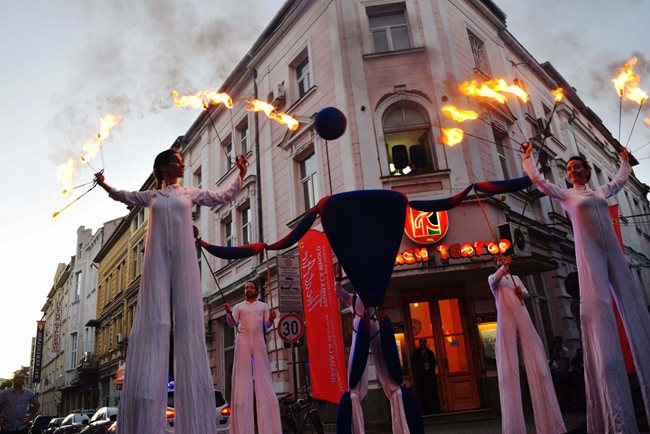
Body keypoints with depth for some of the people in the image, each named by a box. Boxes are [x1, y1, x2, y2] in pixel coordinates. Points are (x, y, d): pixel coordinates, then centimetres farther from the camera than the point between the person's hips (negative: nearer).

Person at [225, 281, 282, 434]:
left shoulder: (263, 306, 17)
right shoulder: (238, 306, 17)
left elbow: (267, 325, 9)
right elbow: (233, 324, 6)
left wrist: (271, 319, -12)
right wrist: (228, 312, -12)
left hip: (259, 342, 0)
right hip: (243, 342, 0)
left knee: (262, 377, -5)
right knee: (243, 378, -7)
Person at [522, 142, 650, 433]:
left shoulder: (601, 191, 21)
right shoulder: (566, 196, 9)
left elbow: (621, 180, 40)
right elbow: (537, 179, 5)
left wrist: (624, 160, 51)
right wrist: (527, 158, 13)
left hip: (613, 251, 5)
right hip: (589, 256, -5)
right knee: (599, 310, -15)